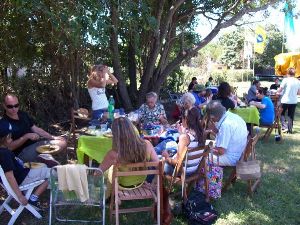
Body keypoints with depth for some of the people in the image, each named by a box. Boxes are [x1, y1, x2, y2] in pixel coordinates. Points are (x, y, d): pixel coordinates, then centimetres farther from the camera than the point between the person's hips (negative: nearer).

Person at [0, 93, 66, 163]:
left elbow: (36, 129, 15)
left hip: (36, 143, 8)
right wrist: (26, 136, -24)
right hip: (21, 152, -8)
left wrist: (53, 137, 6)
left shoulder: (23, 115, 11)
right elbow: (9, 147, -15)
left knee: (62, 142, -5)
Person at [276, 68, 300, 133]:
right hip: (294, 101, 4)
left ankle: (285, 127, 1)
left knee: (282, 114, 14)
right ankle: (290, 129, 16)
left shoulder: (285, 80, -11)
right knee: (291, 115, 13)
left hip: (285, 100, -3)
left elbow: (280, 89, -10)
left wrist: (277, 93, 11)